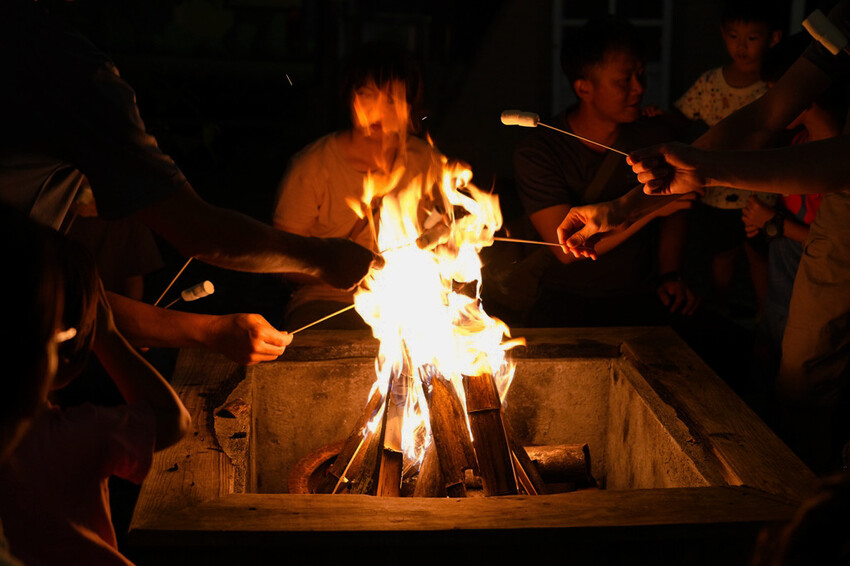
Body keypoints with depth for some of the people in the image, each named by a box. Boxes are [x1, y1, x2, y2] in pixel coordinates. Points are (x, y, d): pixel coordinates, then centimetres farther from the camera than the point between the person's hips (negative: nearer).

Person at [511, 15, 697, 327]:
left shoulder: (654, 139, 1)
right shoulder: (537, 152, -12)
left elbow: (673, 214, 20)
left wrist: (670, 276, 6)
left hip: (637, 302, 2)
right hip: (564, 304, -2)